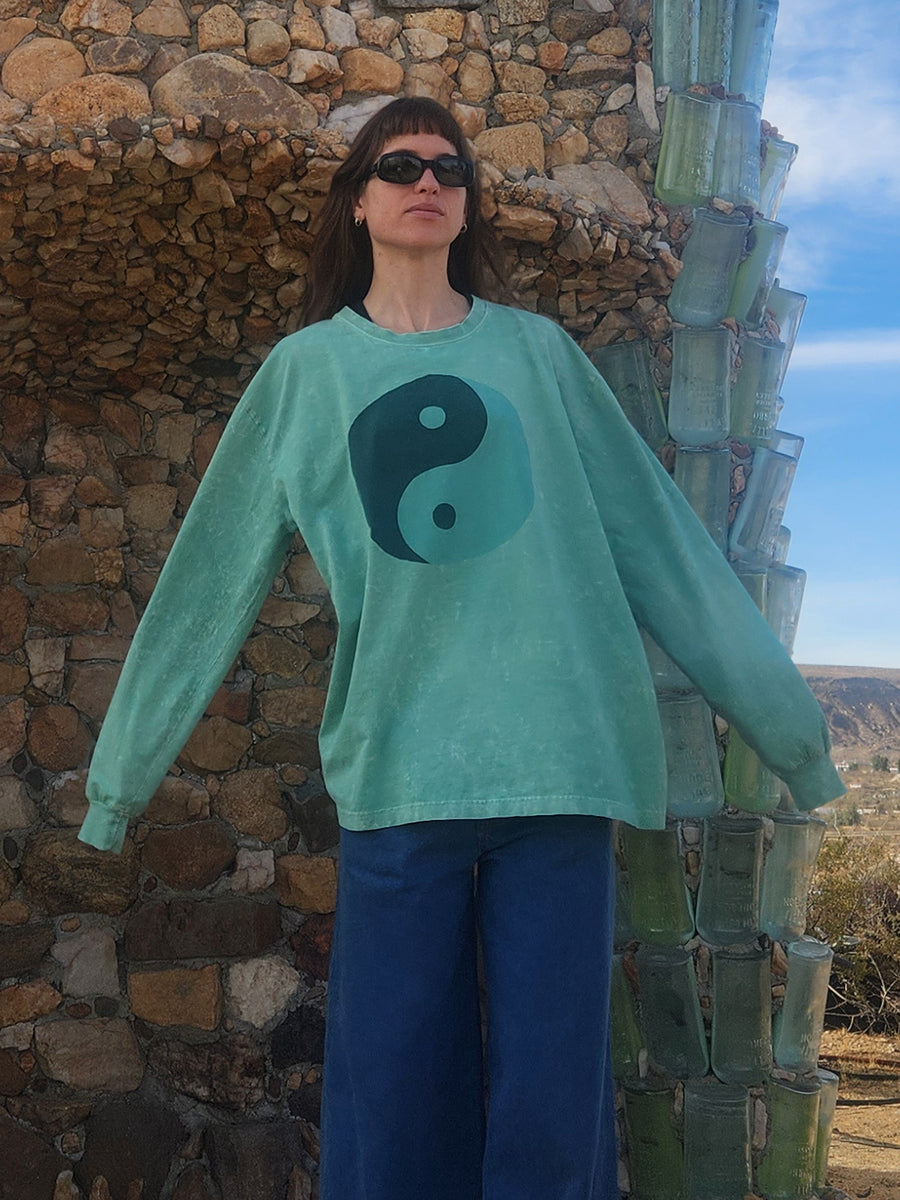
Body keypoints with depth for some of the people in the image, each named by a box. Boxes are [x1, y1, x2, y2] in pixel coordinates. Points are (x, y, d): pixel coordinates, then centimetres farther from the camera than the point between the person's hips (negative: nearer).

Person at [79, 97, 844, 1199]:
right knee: (394, 1105, 6)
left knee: (550, 1110, 5)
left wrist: (784, 718, 8)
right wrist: (123, 767, 11)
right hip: (393, 766, 0)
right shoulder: (304, 371, 10)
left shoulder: (538, 352, 10)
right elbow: (213, 575, 10)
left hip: (563, 760, 1)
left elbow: (660, 540, 9)